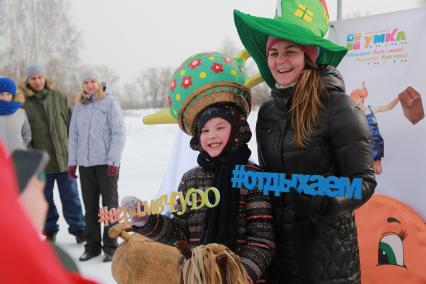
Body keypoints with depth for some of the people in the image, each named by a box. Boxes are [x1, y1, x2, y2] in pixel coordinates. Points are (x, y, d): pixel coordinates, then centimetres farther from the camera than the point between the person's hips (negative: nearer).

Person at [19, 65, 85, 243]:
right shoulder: (24, 103, -1)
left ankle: (78, 228, 16)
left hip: (64, 156, 1)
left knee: (70, 195, 6)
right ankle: (50, 231, 25)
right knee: (45, 197, 11)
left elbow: (70, 122, 9)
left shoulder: (58, 97, 4)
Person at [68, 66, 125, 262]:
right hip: (85, 163, 5)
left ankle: (111, 247, 11)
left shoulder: (110, 102, -4)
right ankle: (92, 245, 21)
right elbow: (73, 135, 13)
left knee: (110, 205, 3)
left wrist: (113, 160, -13)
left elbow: (118, 133, -8)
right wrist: (72, 161, 7)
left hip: (106, 163, -4)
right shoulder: (79, 106, 10)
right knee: (90, 206, 10)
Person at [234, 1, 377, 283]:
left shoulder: (336, 105, -15)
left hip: (326, 248, -5)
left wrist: (326, 200, -28)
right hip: (277, 242, 5)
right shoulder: (268, 110, 2)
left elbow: (364, 180, -13)